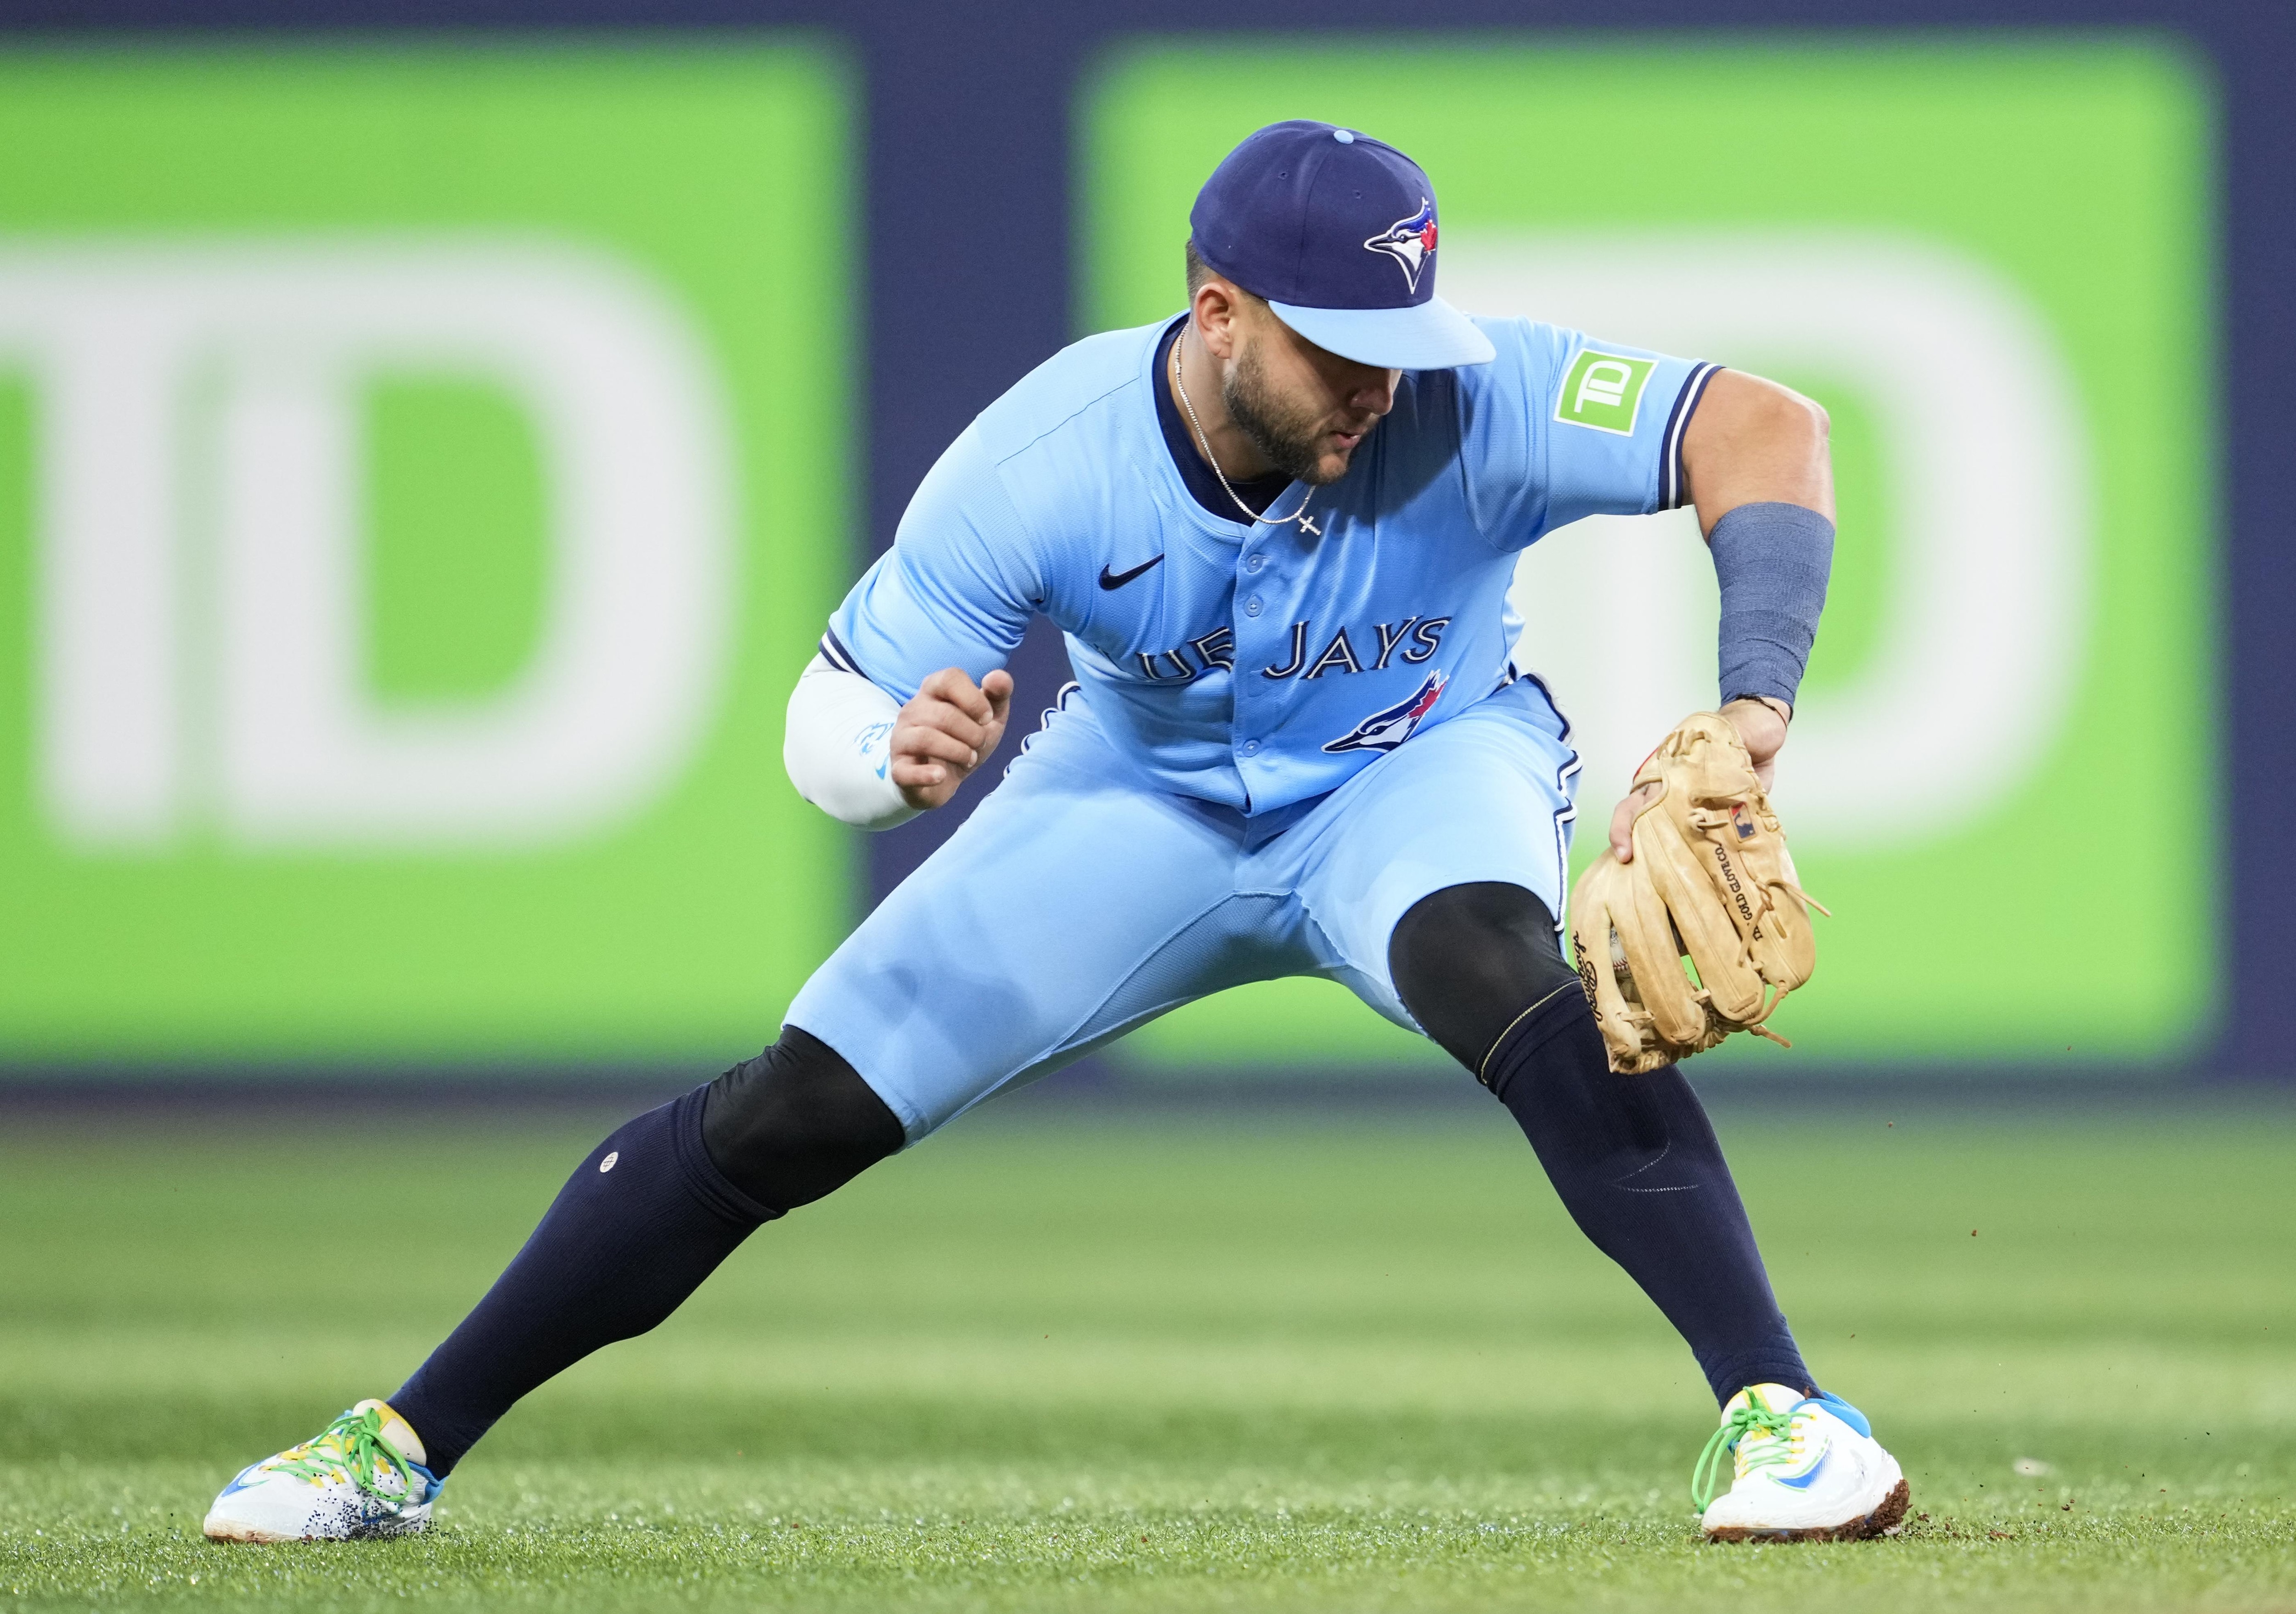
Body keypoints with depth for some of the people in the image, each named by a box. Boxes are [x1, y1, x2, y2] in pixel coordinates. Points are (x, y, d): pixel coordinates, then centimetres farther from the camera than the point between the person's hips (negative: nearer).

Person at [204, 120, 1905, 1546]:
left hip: (1412, 776, -2)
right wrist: (895, 753, -45)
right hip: (1150, 791, 2)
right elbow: (830, 717, -20)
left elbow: (1768, 427, -34)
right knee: (795, 1108, -4)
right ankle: (405, 1447, 9)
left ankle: (1780, 1409, -37)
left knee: (1492, 968, -38)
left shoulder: (1463, 404, -32)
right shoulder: (1046, 462, -28)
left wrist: (1752, 706, -47)